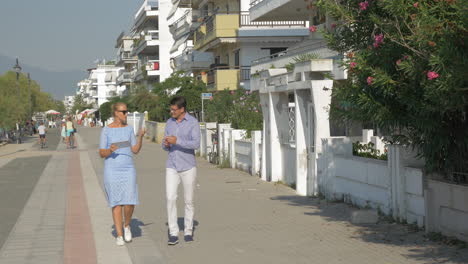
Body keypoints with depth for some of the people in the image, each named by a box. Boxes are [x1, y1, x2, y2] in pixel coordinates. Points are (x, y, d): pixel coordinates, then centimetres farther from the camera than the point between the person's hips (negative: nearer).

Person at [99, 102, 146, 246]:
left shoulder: (129, 128, 6)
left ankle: (127, 225, 20)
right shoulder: (106, 130, -3)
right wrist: (110, 150, -24)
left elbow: (135, 150, 3)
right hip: (112, 170, -2)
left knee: (130, 202, -8)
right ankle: (119, 235, 10)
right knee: (116, 203, 0)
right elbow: (101, 153, -3)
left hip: (128, 169, 2)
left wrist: (141, 136, -12)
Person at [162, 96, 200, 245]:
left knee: (188, 200, 6)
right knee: (171, 198, -11)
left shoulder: (193, 123, -7)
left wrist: (177, 141, -28)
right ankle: (173, 234, -8)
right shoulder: (169, 123, 7)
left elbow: (196, 144, -19)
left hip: (188, 167, -3)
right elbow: (166, 146, 13)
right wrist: (166, 144, -12)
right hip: (172, 167, 3)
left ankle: (188, 231, 21)